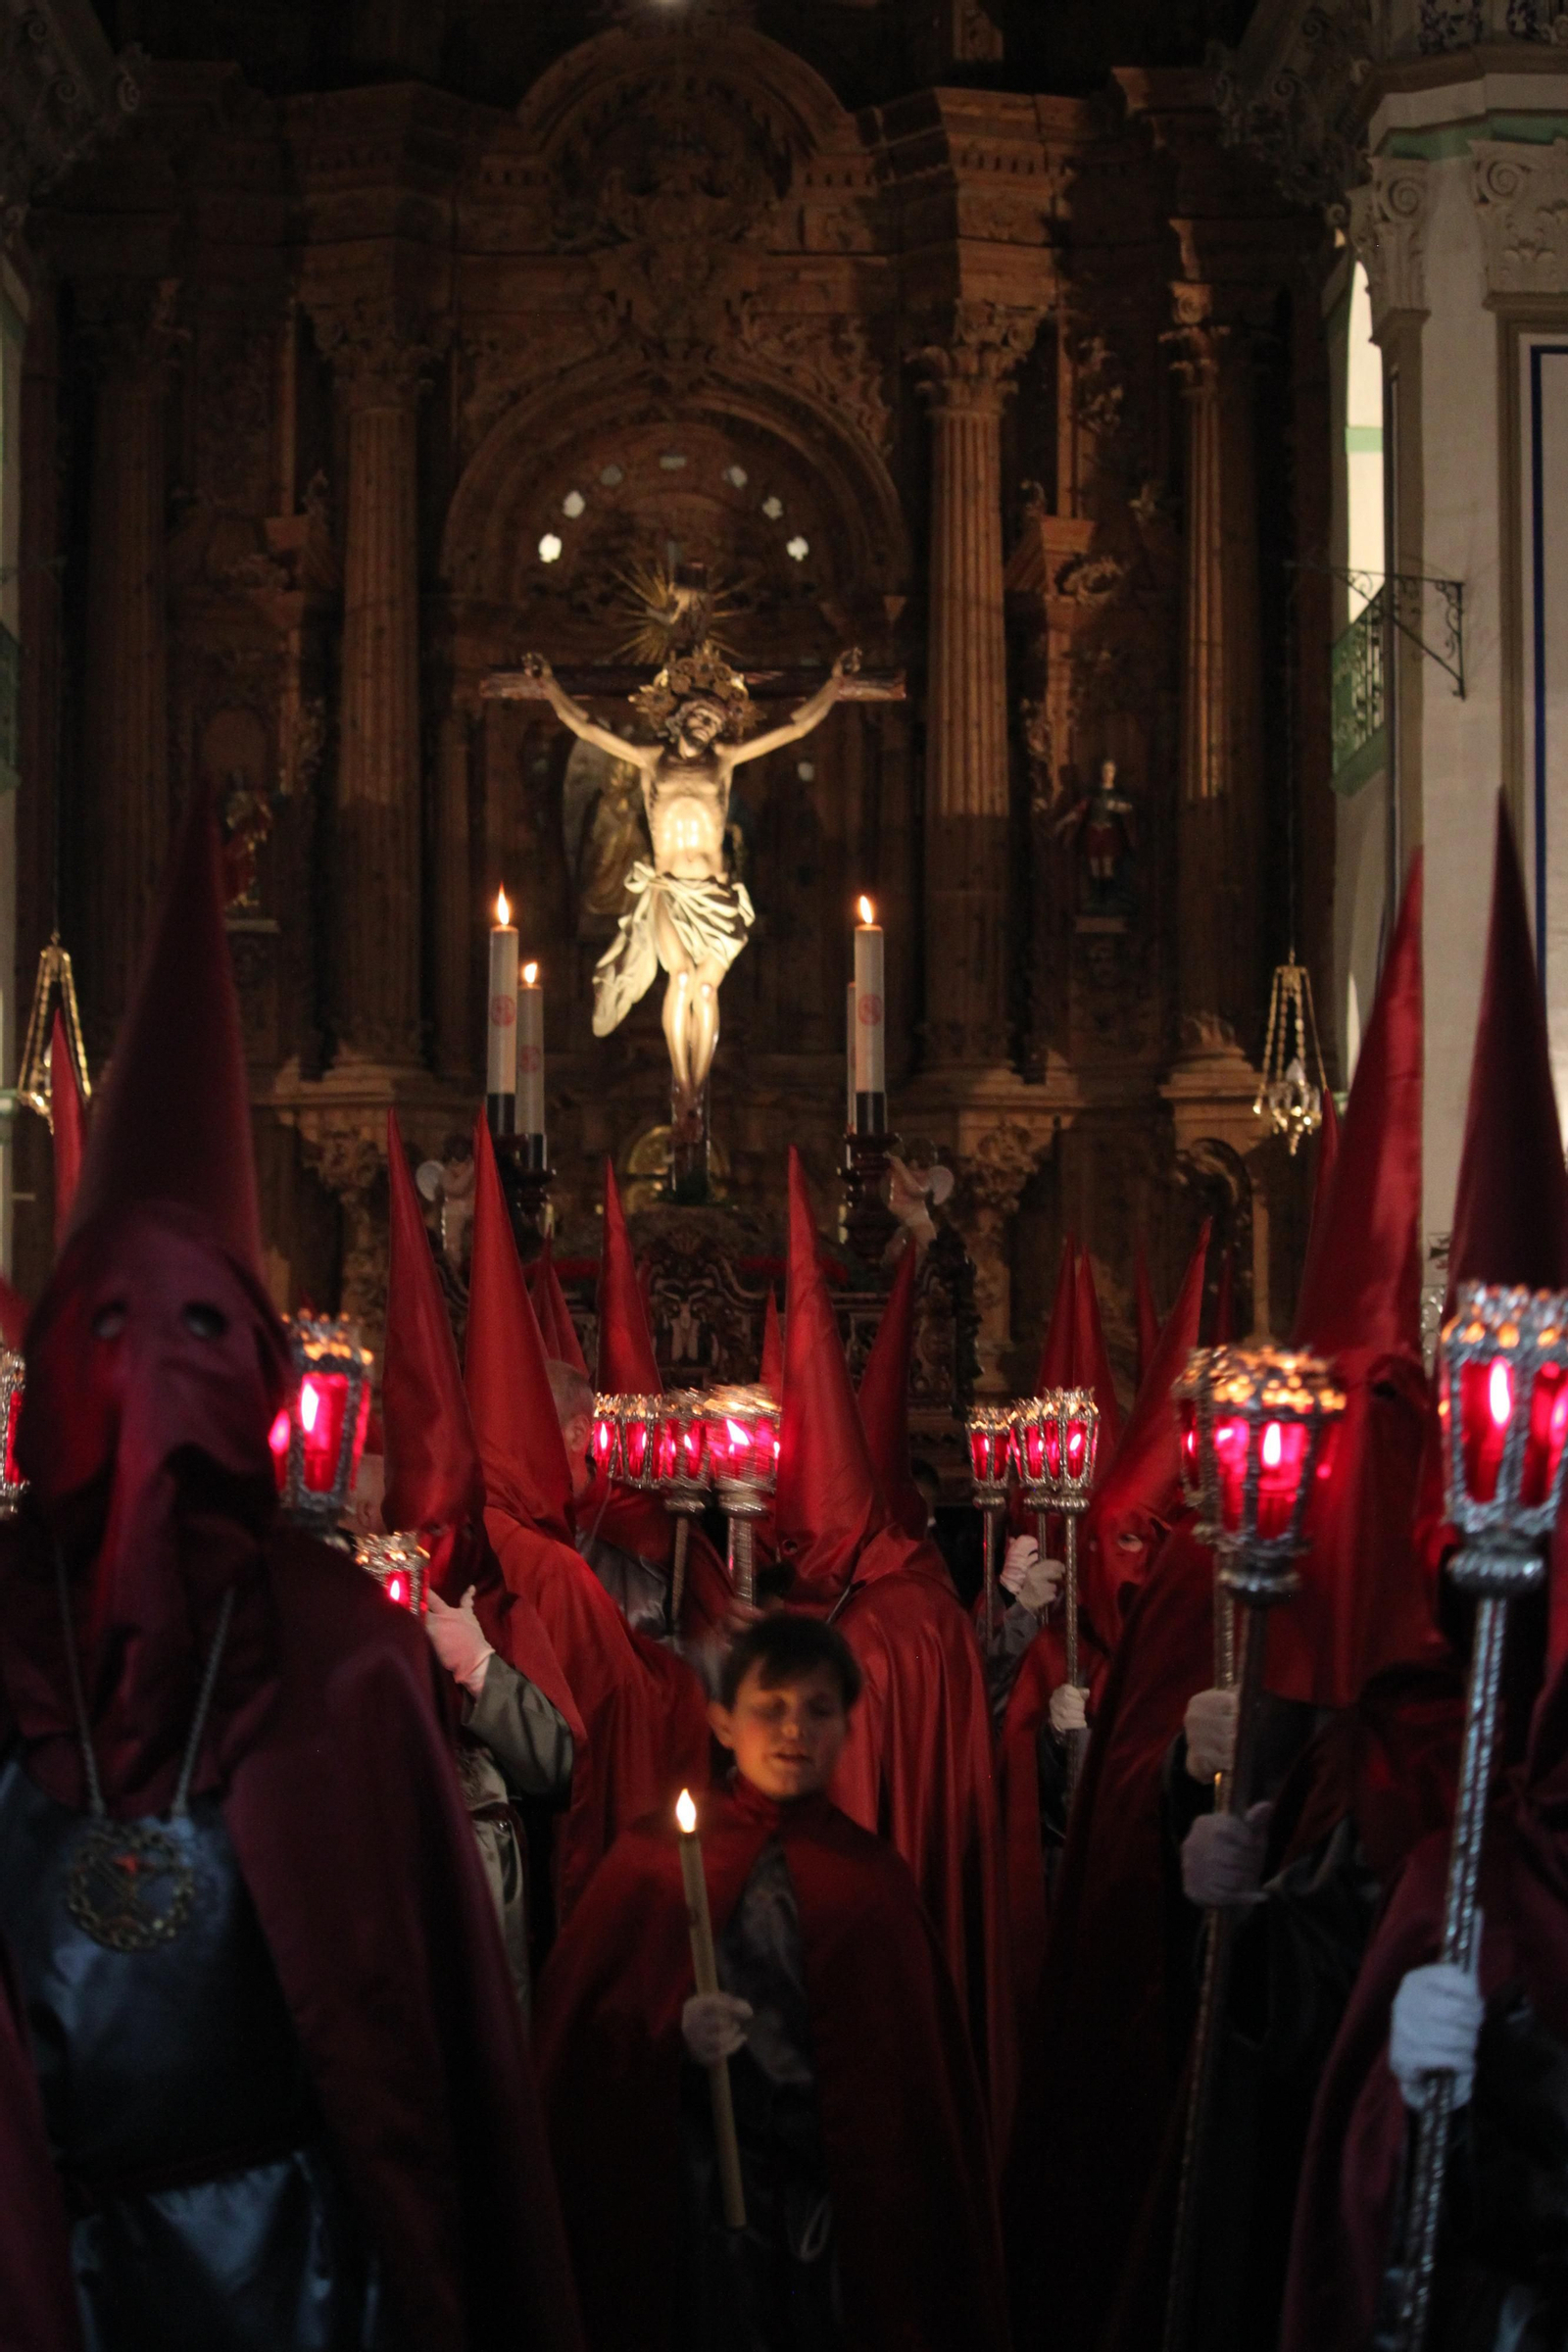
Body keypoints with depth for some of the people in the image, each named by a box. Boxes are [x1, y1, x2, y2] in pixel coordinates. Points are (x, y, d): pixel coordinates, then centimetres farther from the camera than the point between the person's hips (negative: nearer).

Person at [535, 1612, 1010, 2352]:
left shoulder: (874, 1878, 6)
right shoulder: (654, 1857, 2)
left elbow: (917, 2069, 8)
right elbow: (576, 2025, -1)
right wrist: (668, 2032, -19)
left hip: (839, 2199, 2)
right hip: (699, 2184, -2)